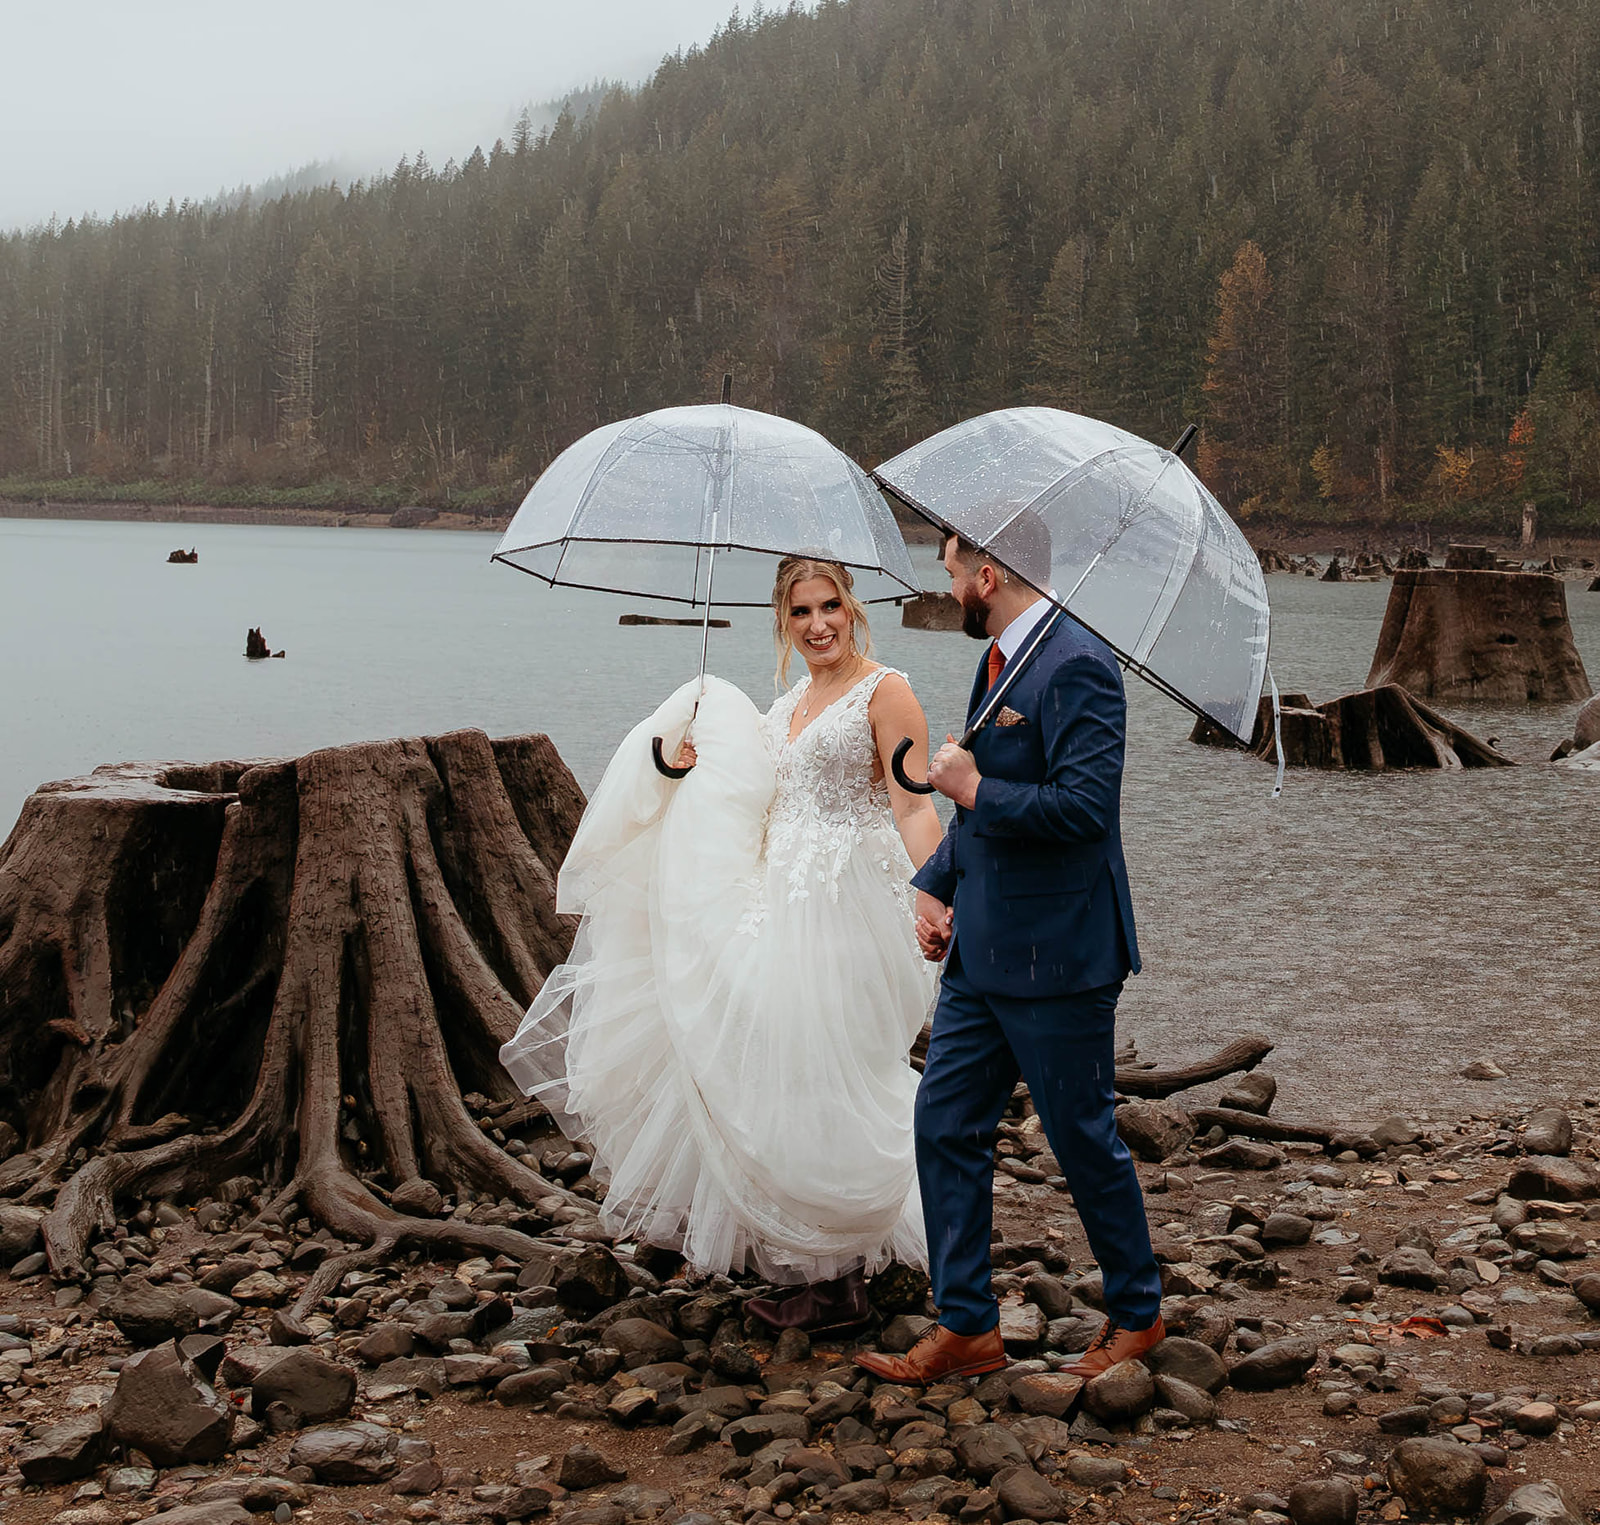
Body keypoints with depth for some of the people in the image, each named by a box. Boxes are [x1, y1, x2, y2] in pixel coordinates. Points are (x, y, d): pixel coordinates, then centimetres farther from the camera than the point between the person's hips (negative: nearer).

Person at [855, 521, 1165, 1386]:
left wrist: (974, 789, -17)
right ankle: (966, 1328, 17)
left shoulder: (1076, 667, -18)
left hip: (1056, 959, -9)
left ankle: (1136, 1314, 24)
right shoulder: (998, 661, 13)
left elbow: (1085, 807, -28)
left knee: (1082, 1139, 5)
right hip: (983, 953, 9)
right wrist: (934, 886, 10)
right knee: (945, 1128, 8)